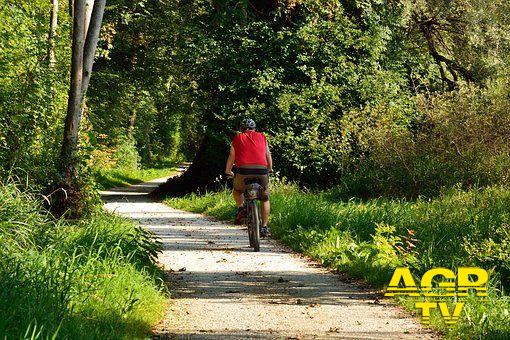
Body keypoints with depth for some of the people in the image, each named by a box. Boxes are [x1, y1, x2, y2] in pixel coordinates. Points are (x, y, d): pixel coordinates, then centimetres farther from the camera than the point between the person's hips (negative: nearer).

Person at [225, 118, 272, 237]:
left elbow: (231, 157, 24)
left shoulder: (237, 138, 19)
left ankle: (241, 208, 1)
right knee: (265, 198, 18)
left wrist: (228, 171, 40)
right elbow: (268, 155, 29)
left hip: (243, 170, 0)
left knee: (237, 191, 28)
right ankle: (264, 227, 12)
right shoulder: (261, 137, 21)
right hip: (261, 170, 0)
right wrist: (270, 169, 46)